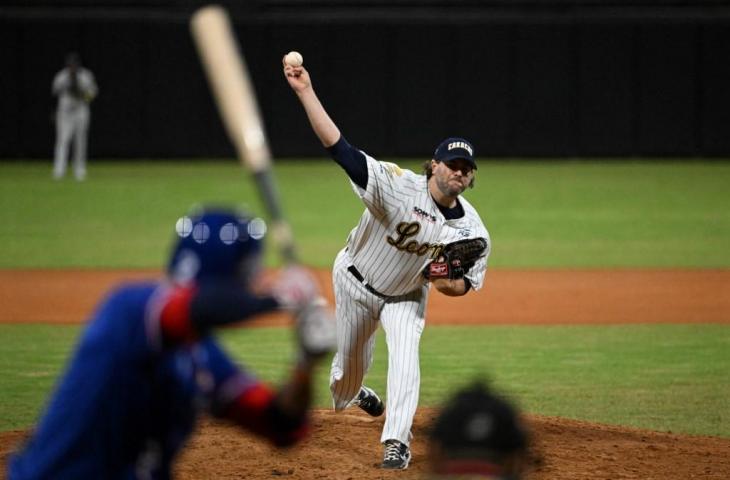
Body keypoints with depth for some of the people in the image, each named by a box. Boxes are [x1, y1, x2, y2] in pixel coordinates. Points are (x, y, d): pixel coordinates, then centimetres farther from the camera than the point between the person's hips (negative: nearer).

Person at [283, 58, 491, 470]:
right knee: (351, 361, 16)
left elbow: (467, 283, -6)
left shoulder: (473, 231, -21)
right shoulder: (398, 185, -33)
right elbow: (340, 148, -41)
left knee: (405, 355, -21)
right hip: (356, 280, -2)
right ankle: (346, 396, 52)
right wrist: (306, 92, -50)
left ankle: (397, 442, -17)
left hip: (407, 295, 2)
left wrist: (446, 281, -32)